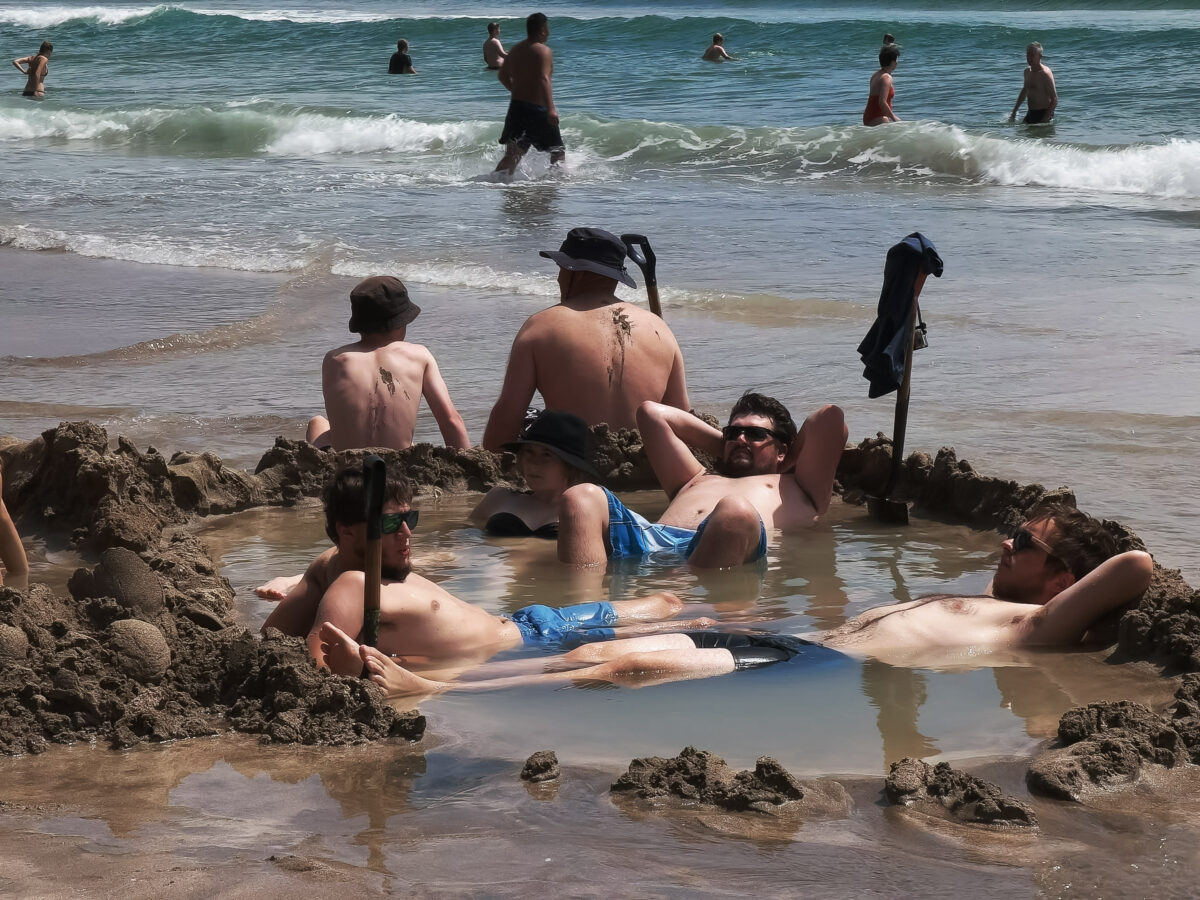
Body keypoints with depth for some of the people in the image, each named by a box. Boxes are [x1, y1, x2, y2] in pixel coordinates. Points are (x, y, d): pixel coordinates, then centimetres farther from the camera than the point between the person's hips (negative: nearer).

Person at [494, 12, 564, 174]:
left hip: (516, 107, 7)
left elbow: (503, 76, 21)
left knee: (512, 155, 4)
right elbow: (543, 79, -25)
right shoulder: (543, 51, -12)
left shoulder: (515, 50, 11)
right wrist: (551, 108, -31)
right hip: (537, 109, -7)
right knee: (558, 152, 11)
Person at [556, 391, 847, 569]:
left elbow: (829, 417, 27)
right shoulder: (698, 480, 47)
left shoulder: (796, 488, 36)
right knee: (581, 498, -23)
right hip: (648, 540, 4)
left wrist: (789, 457, 43)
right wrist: (722, 444, 56)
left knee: (735, 512, -40)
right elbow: (651, 411, 52)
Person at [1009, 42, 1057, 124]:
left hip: (1043, 114, -8)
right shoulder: (1027, 71, 11)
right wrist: (1014, 112, 26)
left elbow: (1054, 100, -18)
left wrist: (1044, 121, -25)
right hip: (1030, 114, 8)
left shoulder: (1045, 73, -15)